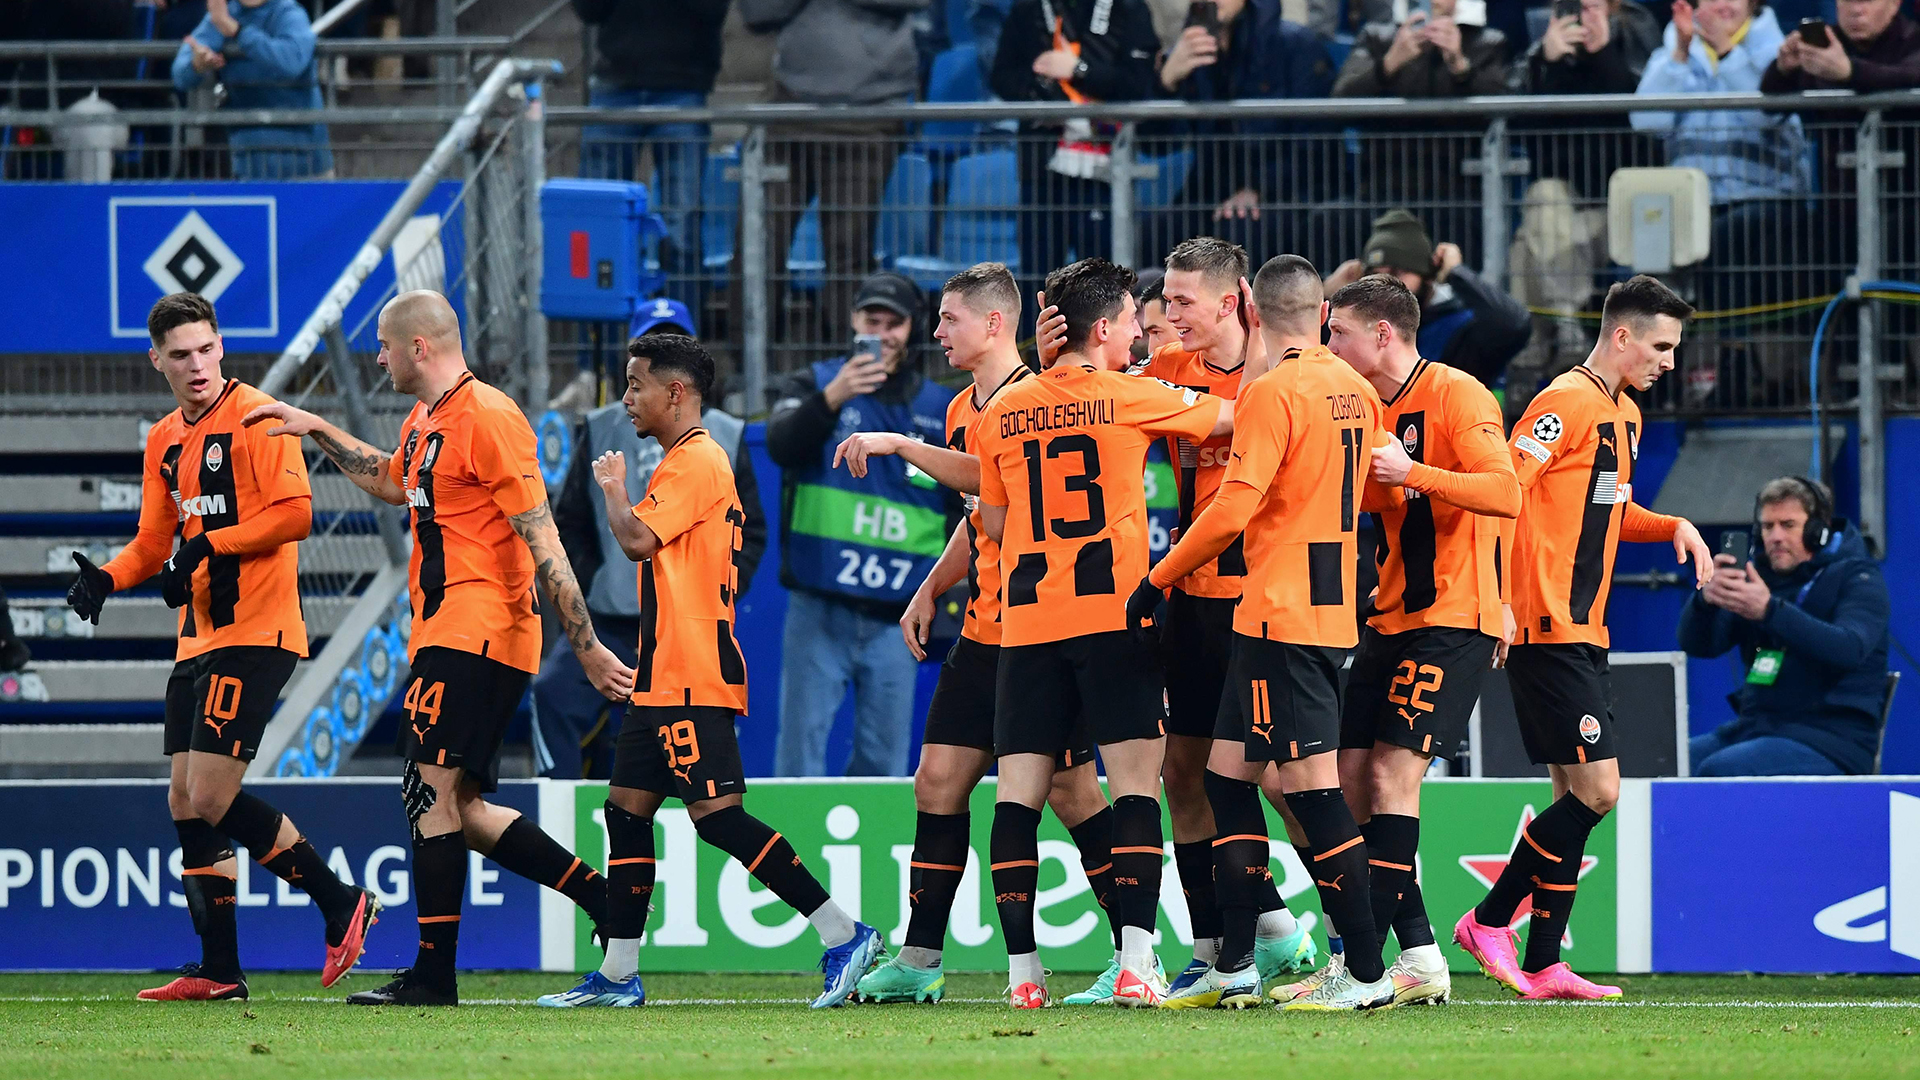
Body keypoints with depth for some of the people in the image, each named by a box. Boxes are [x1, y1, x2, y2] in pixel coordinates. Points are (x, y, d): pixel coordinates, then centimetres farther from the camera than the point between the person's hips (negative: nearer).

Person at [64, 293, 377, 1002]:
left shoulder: (257, 417, -8)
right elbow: (154, 544, 21)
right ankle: (218, 973, 9)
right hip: (198, 640, 8)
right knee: (186, 803, 5)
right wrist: (107, 577, 1)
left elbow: (295, 513, -15)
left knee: (211, 797, -15)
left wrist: (209, 546, -18)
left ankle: (342, 906, -2)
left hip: (256, 631, -8)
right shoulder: (164, 441, 17)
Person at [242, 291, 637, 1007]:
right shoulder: (424, 422, 17)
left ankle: (433, 975, -13)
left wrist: (587, 647, -17)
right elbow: (390, 483, 41)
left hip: (478, 632, -10)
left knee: (433, 787, -14)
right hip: (442, 636, 10)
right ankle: (605, 899, 12)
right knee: (459, 810, 7)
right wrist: (316, 431, 36)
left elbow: (543, 544, -16)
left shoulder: (488, 417, -13)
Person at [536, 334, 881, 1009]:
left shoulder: (695, 462, -12)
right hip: (665, 677, 11)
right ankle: (618, 976, 12)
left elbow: (638, 540, -22)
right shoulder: (688, 461, 21)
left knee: (715, 812, -14)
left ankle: (844, 934, -14)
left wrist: (612, 485, -4)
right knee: (627, 808, 10)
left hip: (692, 680, -11)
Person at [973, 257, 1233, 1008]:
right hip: (1113, 617, -4)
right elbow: (1233, 416, 11)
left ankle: (1022, 969, -2)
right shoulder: (1130, 398, -2)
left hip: (1026, 626, 4)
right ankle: (1136, 963, -15)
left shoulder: (1001, 413, 9)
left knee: (1018, 798, 4)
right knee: (1135, 786, -5)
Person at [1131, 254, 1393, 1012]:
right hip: (1333, 610, 9)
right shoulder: (1354, 391, 11)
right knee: (1228, 775, 13)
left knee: (1311, 787, -8)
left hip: (1281, 617, -9)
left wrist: (1158, 580, -6)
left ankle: (1367, 973, -9)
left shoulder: (1273, 392, -13)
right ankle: (1234, 969, 14)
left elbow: (1232, 508, -17)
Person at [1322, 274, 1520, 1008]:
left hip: (1453, 623, -9)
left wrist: (1414, 473, -30)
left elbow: (1504, 493, -21)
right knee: (1349, 776, 1)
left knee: (1392, 771, -16)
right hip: (1391, 620, 9)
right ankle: (1418, 957, 4)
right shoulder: (1371, 411, 16)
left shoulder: (1457, 396, -9)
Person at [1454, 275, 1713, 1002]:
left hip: (1583, 634, 10)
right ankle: (1490, 922, -2)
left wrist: (1673, 528, 14)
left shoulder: (1625, 416, 18)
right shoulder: (1566, 404, -11)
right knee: (1596, 791, -13)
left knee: (1576, 798, 7)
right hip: (1548, 633, -10)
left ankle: (1542, 967, 8)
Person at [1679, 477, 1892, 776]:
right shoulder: (1758, 575, 14)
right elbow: (1697, 645, 7)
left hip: (1829, 740, -6)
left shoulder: (1856, 577, -3)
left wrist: (1769, 610, -35)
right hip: (1754, 726, 6)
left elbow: (1849, 648, -23)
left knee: (1717, 771, -30)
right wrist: (1705, 599, -18)